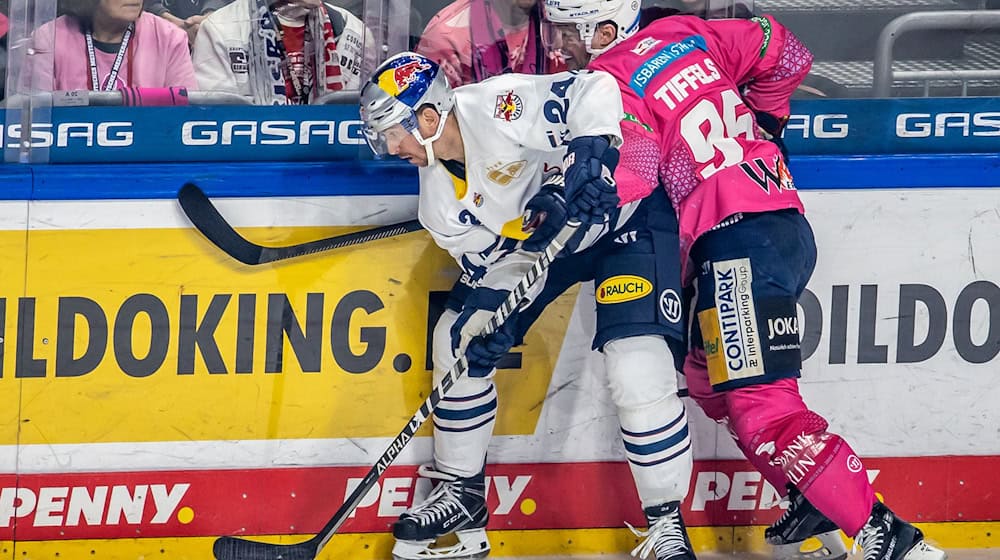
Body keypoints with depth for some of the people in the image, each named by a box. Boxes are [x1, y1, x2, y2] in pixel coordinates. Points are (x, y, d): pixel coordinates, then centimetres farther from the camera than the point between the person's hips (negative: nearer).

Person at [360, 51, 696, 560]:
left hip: (627, 215, -8)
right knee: (458, 342, 6)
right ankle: (460, 493, 23)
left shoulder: (496, 110, -30)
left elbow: (594, 92, -35)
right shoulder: (441, 197, -5)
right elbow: (498, 263, -4)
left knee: (637, 371, -22)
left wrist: (582, 163, -45)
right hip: (531, 239, 8)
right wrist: (485, 318, -21)